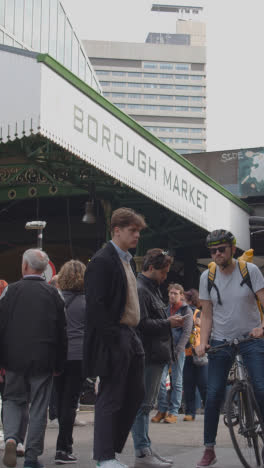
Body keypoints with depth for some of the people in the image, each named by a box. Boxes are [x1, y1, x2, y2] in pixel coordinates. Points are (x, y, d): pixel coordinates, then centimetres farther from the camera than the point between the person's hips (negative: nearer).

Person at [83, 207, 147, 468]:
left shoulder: (128, 261, 17)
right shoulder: (102, 261, -13)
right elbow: (95, 305, -19)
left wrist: (131, 334, 14)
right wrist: (113, 337, -21)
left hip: (129, 338, 10)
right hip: (112, 340, -10)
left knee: (135, 395, 13)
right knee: (110, 400, -2)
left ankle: (108, 447, 23)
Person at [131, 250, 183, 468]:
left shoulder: (153, 289, 20)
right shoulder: (139, 290, -14)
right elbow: (142, 324, -23)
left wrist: (169, 321, 12)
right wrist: (168, 323, -14)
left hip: (156, 356, 11)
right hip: (147, 357, -11)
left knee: (146, 405, 14)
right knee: (143, 405, -7)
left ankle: (146, 450, 21)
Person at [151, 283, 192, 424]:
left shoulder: (186, 311, 2)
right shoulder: (165, 309, 15)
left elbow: (186, 333, -5)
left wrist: (177, 351, -13)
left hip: (178, 350, -3)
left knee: (177, 382, 1)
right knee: (160, 380, -7)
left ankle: (173, 412, 5)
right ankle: (162, 410, 3)